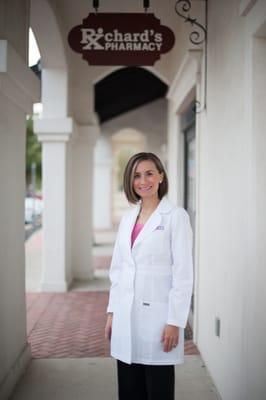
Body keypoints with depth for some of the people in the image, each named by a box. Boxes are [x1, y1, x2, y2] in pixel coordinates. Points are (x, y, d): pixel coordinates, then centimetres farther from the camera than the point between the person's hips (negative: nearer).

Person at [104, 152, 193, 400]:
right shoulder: (127, 218, 11)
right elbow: (117, 269, 14)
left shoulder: (176, 216, -7)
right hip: (126, 316, 6)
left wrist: (175, 321, -14)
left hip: (157, 315, -6)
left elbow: (183, 273, -11)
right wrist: (112, 313, 10)